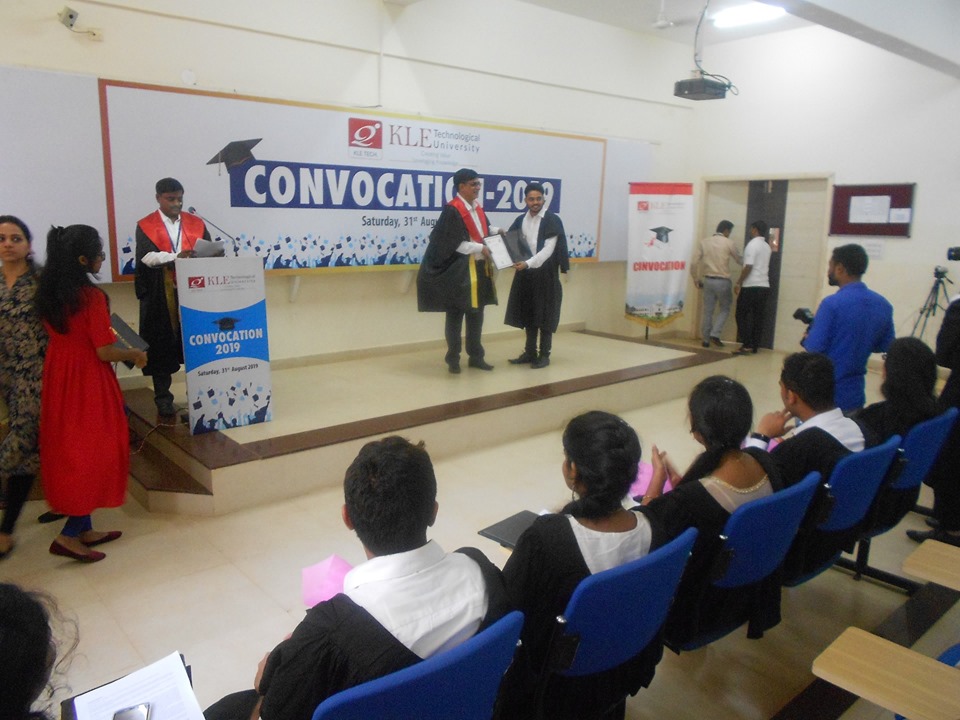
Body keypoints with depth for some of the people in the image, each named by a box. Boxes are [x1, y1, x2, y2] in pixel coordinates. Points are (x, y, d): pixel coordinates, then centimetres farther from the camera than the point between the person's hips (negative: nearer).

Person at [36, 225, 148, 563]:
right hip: (88, 382, -8)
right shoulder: (92, 296, -19)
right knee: (95, 451, 4)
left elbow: (63, 333, 14)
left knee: (69, 450, 15)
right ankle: (69, 535, 5)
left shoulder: (48, 293, 4)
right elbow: (104, 351, -18)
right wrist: (135, 354, -1)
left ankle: (84, 528, 26)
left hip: (57, 377, 8)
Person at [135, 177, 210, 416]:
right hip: (160, 297, -2)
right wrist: (175, 256, -31)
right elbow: (146, 256, -15)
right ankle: (163, 397, 10)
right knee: (161, 347, 2)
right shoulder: (146, 226, 1)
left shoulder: (196, 223, 10)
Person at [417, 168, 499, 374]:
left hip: (479, 268, 8)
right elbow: (453, 243, -19)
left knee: (476, 314, 13)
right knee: (455, 315, 4)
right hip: (458, 271, -8)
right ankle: (453, 359, 14)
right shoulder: (452, 209, -15)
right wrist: (481, 248, -18)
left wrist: (496, 231, 6)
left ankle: (476, 357, 23)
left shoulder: (477, 207, 10)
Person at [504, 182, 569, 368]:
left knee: (544, 315, 1)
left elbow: (548, 249, -16)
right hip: (525, 273, 5)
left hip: (545, 274, -5)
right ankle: (530, 353, 20)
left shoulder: (552, 220, -8)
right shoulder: (520, 220, 9)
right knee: (528, 314, 10)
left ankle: (544, 355, 10)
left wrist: (528, 263, -27)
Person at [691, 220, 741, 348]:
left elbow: (694, 263, 1)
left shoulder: (704, 242, 5)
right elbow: (740, 260, 8)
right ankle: (715, 334, -2)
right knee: (725, 309, 13)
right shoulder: (729, 243, -3)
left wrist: (696, 279, 12)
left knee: (708, 311, 9)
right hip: (723, 281, -3)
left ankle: (706, 339, 11)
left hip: (708, 280, 3)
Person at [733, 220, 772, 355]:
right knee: (758, 317, 8)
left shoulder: (752, 244, -10)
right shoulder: (767, 247, 14)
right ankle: (755, 346, 9)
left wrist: (738, 283, -10)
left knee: (741, 315, 0)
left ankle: (746, 345, -6)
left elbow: (748, 267, -16)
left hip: (751, 286, -7)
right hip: (764, 286, 7)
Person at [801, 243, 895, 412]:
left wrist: (806, 337, 2)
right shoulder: (883, 305, 3)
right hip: (854, 394, 6)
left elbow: (814, 348, -18)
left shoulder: (832, 303, -18)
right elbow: (885, 346, 13)